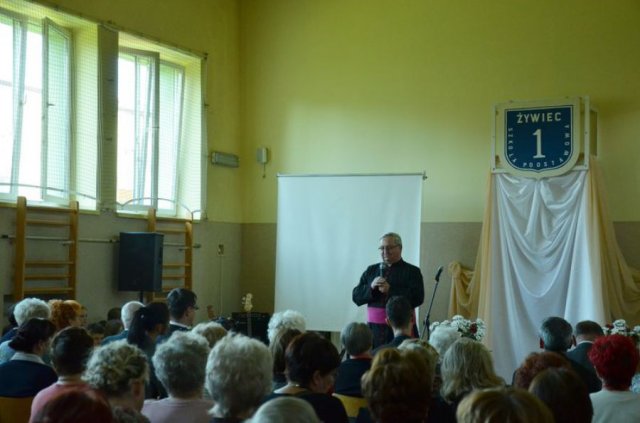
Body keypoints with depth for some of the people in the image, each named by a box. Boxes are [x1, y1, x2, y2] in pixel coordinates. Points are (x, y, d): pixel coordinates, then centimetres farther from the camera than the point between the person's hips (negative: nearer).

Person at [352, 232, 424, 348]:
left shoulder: (412, 271, 4)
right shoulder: (371, 270, 16)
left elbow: (417, 298, -9)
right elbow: (356, 297, 11)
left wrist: (390, 290, -12)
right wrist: (371, 287, -8)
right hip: (375, 329, 3)